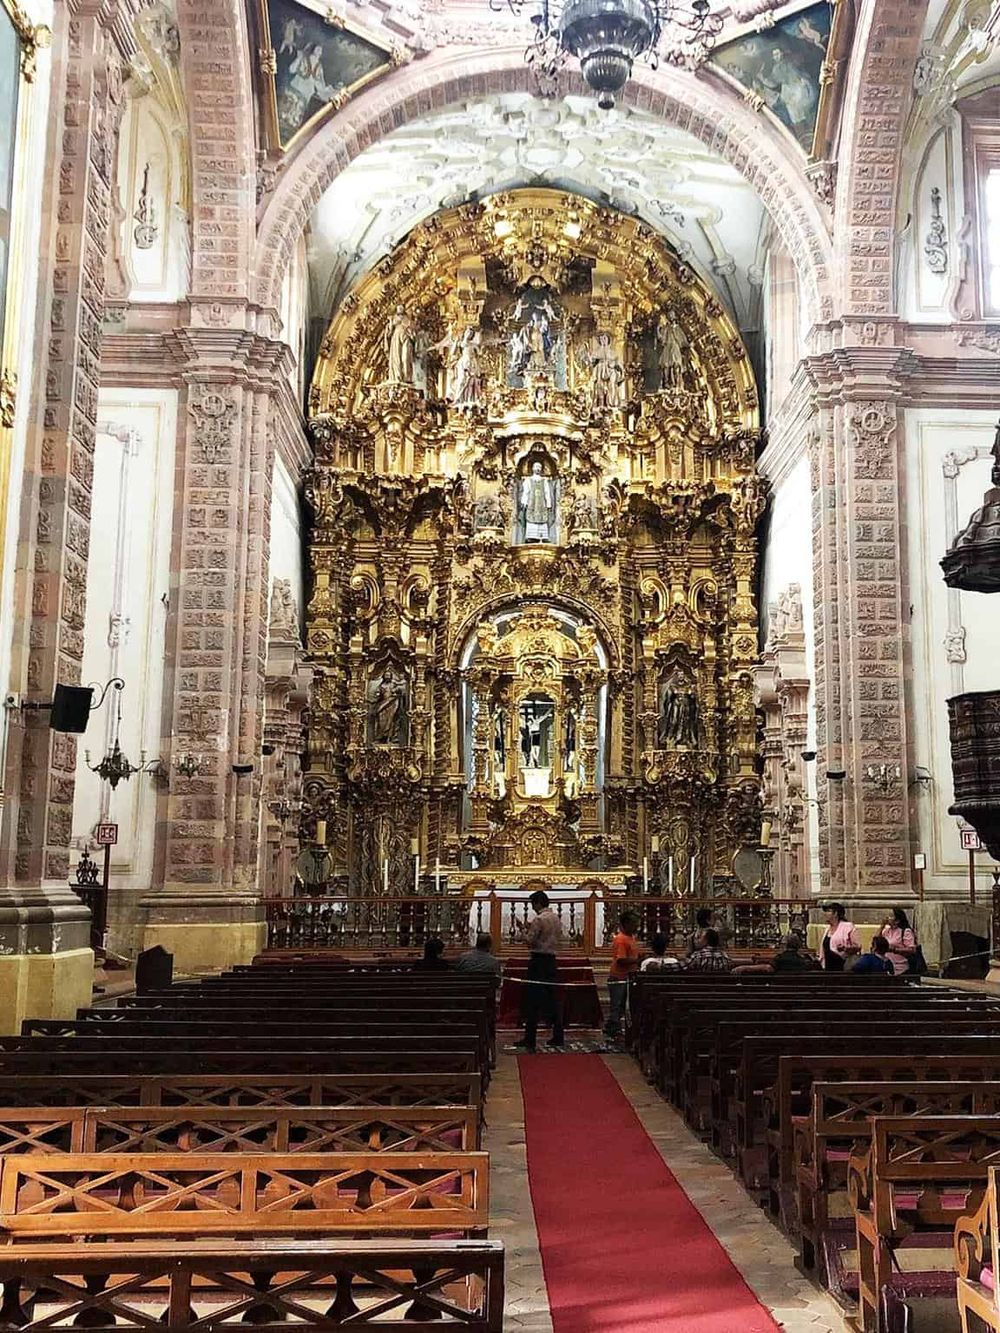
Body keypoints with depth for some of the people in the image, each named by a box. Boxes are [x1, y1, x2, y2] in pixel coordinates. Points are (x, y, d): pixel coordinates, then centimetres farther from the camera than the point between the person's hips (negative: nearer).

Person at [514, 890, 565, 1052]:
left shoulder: (539, 919, -14)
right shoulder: (556, 918, 11)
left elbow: (529, 941, -16)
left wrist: (523, 930, 4)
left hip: (538, 961, -8)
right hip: (551, 960, 8)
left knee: (532, 1002, -5)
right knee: (553, 999, 12)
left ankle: (530, 1040, -5)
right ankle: (557, 1038, 15)